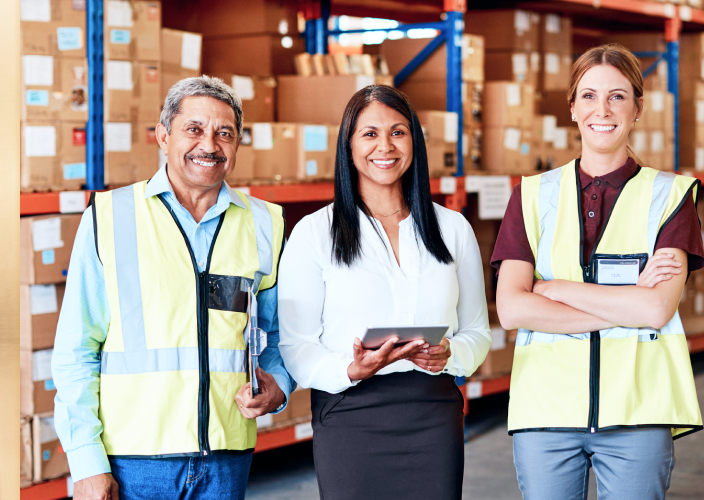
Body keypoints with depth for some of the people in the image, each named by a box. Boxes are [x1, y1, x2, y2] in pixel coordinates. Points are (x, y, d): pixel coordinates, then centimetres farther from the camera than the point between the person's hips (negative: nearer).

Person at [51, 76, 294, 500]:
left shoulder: (263, 225, 8)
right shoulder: (109, 218, 1)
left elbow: (280, 336, 18)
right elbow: (76, 351, 0)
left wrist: (278, 386, -3)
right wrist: (87, 462, -7)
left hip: (226, 460, 2)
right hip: (131, 458, -2)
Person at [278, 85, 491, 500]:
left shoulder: (453, 228, 11)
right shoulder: (314, 233, 2)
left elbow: (477, 332, 13)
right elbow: (295, 344, -2)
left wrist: (449, 355, -8)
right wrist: (351, 371, -19)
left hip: (434, 416, 2)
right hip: (349, 415, -2)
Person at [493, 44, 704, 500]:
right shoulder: (533, 195, 10)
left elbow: (657, 309, -8)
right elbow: (511, 309, -3)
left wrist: (552, 288, -6)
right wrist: (627, 305, -8)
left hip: (638, 411, -1)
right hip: (547, 407, 1)